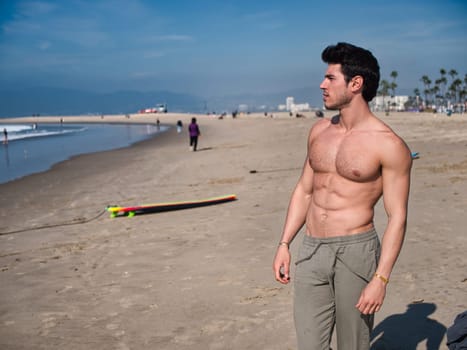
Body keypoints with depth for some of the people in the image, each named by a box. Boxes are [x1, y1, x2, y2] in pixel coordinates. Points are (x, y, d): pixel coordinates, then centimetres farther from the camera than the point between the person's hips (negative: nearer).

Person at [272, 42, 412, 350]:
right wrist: (284, 244, 11)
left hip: (356, 252, -5)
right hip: (311, 252, 5)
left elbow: (397, 217, -9)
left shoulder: (388, 145, -9)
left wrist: (381, 279, -15)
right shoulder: (319, 131, 10)